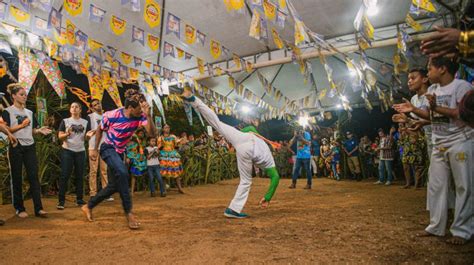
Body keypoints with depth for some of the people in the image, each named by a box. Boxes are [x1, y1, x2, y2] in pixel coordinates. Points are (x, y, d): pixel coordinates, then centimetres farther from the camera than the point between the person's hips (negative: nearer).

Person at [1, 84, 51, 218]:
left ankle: (38, 208, -1)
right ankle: (20, 209, 13)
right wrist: (21, 125, -19)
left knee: (34, 177, -1)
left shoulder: (29, 112, 15)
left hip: (30, 147, 4)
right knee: (17, 178, 3)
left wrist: (40, 130, -5)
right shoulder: (8, 111, -1)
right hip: (16, 147, -4)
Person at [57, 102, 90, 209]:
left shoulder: (85, 122, 10)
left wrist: (89, 135, -13)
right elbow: (60, 136, -1)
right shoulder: (65, 121, 4)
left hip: (81, 151, 2)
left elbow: (86, 138, 9)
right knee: (64, 175, -4)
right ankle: (61, 201, 1)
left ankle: (79, 199, 14)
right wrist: (67, 133, -21)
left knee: (80, 176, 6)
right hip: (67, 151, -2)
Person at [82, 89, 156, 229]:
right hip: (108, 148, -5)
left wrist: (148, 115, -44)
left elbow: (152, 133, -33)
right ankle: (128, 212, -25)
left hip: (120, 152, 5)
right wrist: (95, 149, 1)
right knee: (122, 172, -33)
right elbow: (100, 130, -3)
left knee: (114, 186, 9)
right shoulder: (112, 115, -23)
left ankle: (88, 206, 33)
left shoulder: (140, 117, -18)